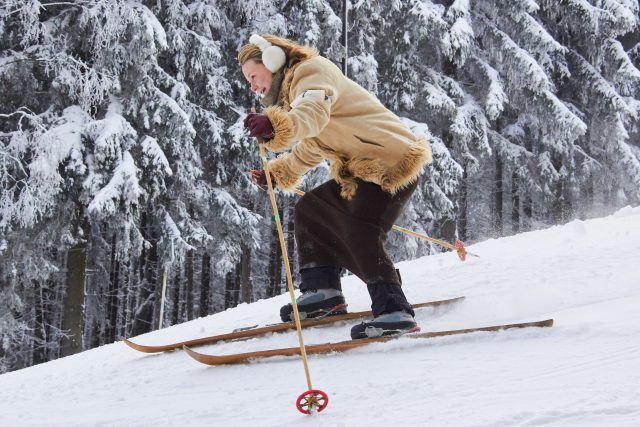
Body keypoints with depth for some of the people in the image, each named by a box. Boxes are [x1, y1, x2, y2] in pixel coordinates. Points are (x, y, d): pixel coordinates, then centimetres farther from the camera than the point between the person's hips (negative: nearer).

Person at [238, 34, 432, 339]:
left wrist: (277, 126, -52)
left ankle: (393, 310, -29)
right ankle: (322, 288, 10)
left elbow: (314, 112, -34)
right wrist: (276, 173, 29)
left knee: (360, 236, -23)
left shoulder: (311, 71, -8)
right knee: (310, 208, 15)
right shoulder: (296, 88, 25)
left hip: (393, 159, -11)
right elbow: (309, 150, 35)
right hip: (363, 170, 11)